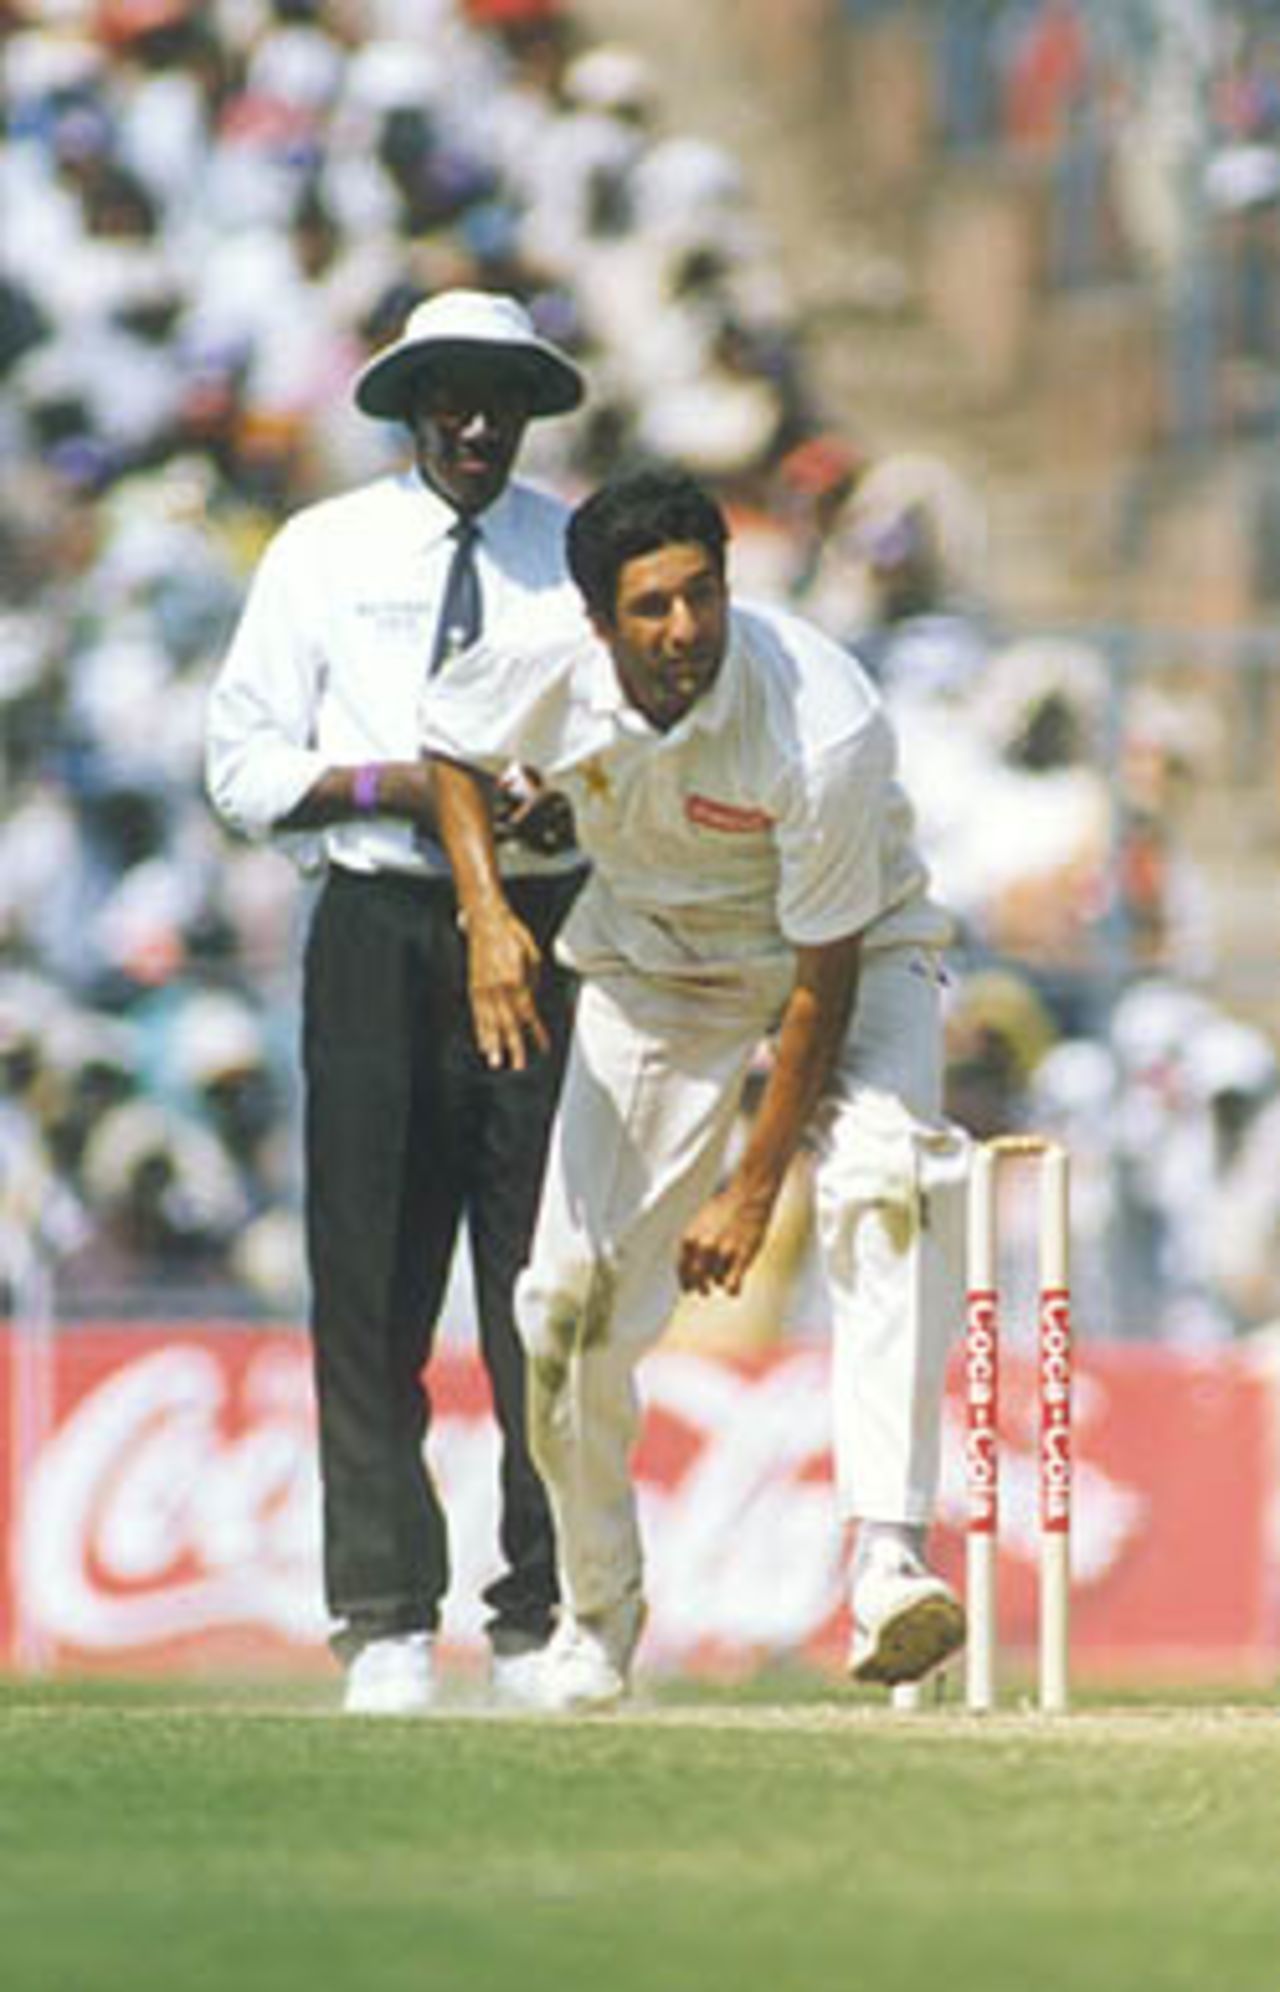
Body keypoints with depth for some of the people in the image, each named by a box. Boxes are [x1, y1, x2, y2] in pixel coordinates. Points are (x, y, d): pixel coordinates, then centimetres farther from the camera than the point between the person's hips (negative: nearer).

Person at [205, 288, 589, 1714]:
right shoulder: (324, 553, 9)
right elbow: (246, 766, 5)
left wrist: (571, 804, -12)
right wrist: (394, 783, -12)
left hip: (550, 931, 1)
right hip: (379, 935, -1)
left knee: (546, 1290, -2)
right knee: (371, 1286, -5)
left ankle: (542, 1623, 3)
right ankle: (387, 1622, -3)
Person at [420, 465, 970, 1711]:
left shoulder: (825, 730, -35)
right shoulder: (548, 670, -22)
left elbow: (829, 976, -27)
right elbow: (450, 739, 3)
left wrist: (753, 1190, -22)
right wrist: (487, 915, -13)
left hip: (853, 950, -4)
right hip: (654, 962, 4)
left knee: (889, 1185, -34)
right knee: (576, 1295, -4)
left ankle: (887, 1560, -44)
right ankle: (595, 1619, 21)